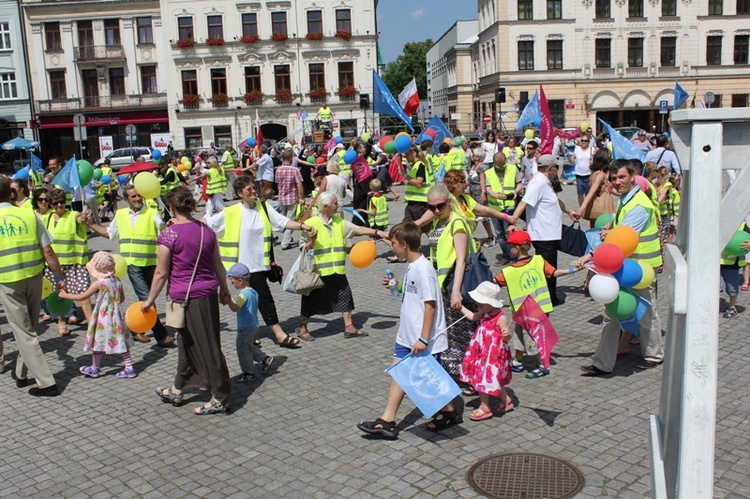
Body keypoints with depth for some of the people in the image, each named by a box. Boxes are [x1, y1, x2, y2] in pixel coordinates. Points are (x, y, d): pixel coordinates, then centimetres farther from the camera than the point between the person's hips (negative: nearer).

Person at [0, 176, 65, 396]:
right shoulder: (29, 214, -2)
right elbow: (48, 251, -3)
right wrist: (59, 277, 5)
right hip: (34, 277, 3)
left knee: (23, 332, 4)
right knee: (28, 327, 19)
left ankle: (46, 382, 3)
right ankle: (21, 373, 33)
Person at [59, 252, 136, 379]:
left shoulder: (98, 284, -16)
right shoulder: (117, 281, 0)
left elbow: (82, 297, -8)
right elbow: (122, 298, 11)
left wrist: (65, 295, 3)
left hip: (103, 317, -6)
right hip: (117, 315, 6)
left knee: (99, 342, 8)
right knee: (121, 341, 10)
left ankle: (94, 369, 22)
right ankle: (129, 367, 9)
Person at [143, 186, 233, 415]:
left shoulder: (169, 234, -13)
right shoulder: (206, 230, 5)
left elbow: (161, 273, -10)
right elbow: (218, 264, 13)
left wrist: (149, 300, 1)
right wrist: (224, 289, 26)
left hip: (185, 297, -7)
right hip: (208, 293, 7)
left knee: (206, 347, 0)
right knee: (187, 343, 19)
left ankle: (220, 398, 9)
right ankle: (176, 391, 33)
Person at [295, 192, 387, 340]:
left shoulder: (339, 222, 6)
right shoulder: (311, 223, -10)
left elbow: (358, 230, 4)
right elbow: (304, 248, -7)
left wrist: (378, 232, -4)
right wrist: (311, 240, -27)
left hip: (337, 270, 6)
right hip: (318, 272, -5)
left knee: (345, 297, 8)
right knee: (313, 300, 6)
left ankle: (349, 328, 20)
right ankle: (301, 327, 25)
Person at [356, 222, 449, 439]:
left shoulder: (423, 269, -22)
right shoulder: (411, 266, 7)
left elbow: (431, 305, -24)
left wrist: (423, 339, -24)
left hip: (425, 339, -9)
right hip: (407, 335, 10)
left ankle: (449, 412, 27)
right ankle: (387, 420, 13)